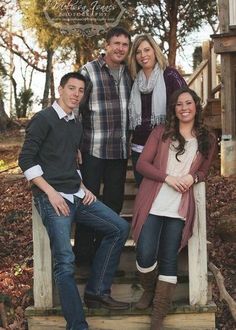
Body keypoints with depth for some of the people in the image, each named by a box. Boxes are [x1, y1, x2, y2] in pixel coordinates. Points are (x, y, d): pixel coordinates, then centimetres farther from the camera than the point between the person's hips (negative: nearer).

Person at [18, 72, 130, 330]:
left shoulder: (76, 126, 19)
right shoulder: (43, 119, -4)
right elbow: (26, 160, -9)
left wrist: (83, 188, 9)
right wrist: (51, 192, -15)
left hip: (77, 196, 8)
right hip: (51, 197, -8)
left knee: (119, 228, 1)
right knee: (65, 261, -17)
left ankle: (96, 291, 7)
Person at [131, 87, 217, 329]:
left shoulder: (207, 139, 11)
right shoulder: (161, 132, 6)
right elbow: (142, 164, 0)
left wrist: (192, 177, -5)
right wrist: (168, 177, -14)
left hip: (180, 208, 1)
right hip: (152, 204, -1)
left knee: (169, 259, 2)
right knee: (145, 256, -11)